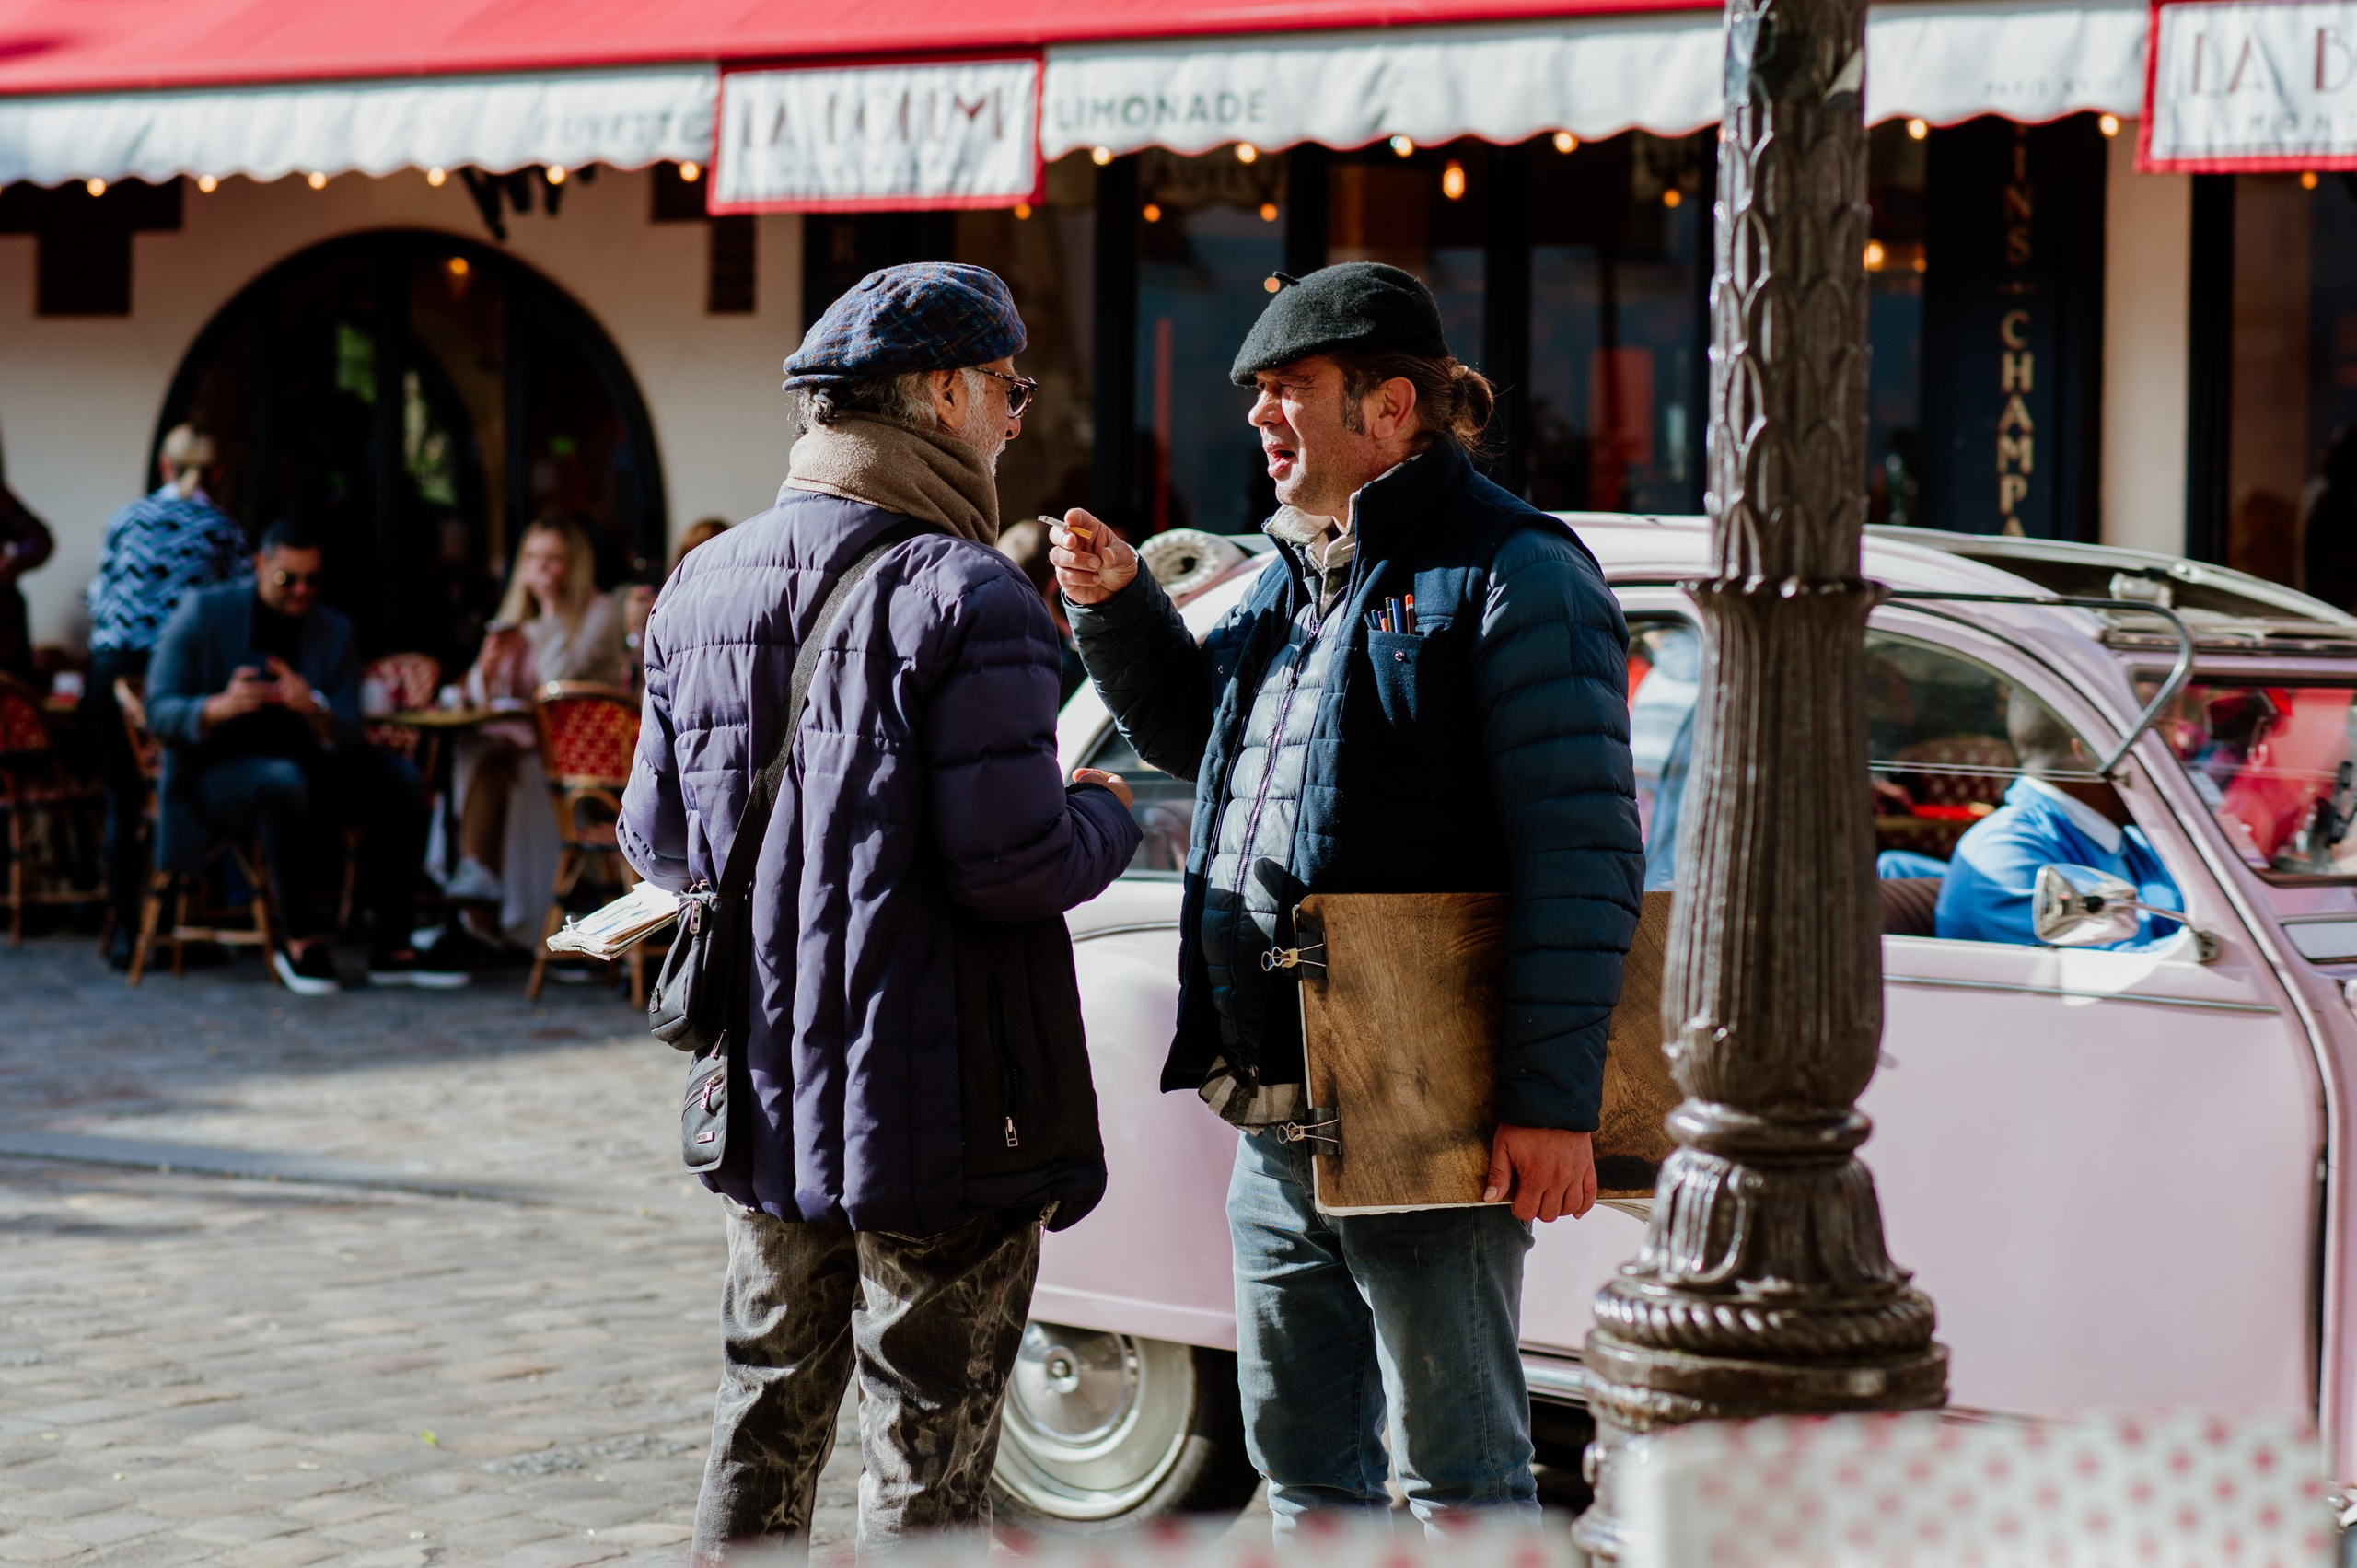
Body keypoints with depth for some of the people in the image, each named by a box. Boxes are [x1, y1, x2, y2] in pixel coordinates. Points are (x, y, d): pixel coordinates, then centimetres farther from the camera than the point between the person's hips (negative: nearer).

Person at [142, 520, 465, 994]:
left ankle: (391, 947, -16)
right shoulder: (204, 613, -5)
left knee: (399, 777, -18)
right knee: (283, 782, -38)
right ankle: (302, 940, -29)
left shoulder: (333, 631, 7)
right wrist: (218, 708, -34)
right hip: (215, 772, -5)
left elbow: (347, 737, -1)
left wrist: (315, 711, -26)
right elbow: (159, 712, -12)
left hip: (302, 767, 5)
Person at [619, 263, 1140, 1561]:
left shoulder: (702, 588, 6)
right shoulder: (961, 599, -16)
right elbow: (1016, 865, -21)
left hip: (765, 1105, 7)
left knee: (763, 1429, 20)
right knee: (927, 1463, 3)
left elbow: (656, 841, 10)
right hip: (930, 1113, -7)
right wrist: (1104, 818, -1)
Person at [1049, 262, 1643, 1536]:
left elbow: (1579, 853, -17)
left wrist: (1553, 1102, -23)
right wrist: (1116, 607, 15)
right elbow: (1190, 735, 34)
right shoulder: (1294, 578, 16)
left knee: (1458, 1476, 1)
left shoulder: (1511, 575, -10)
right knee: (1303, 1463, 17)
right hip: (1273, 1118, 9)